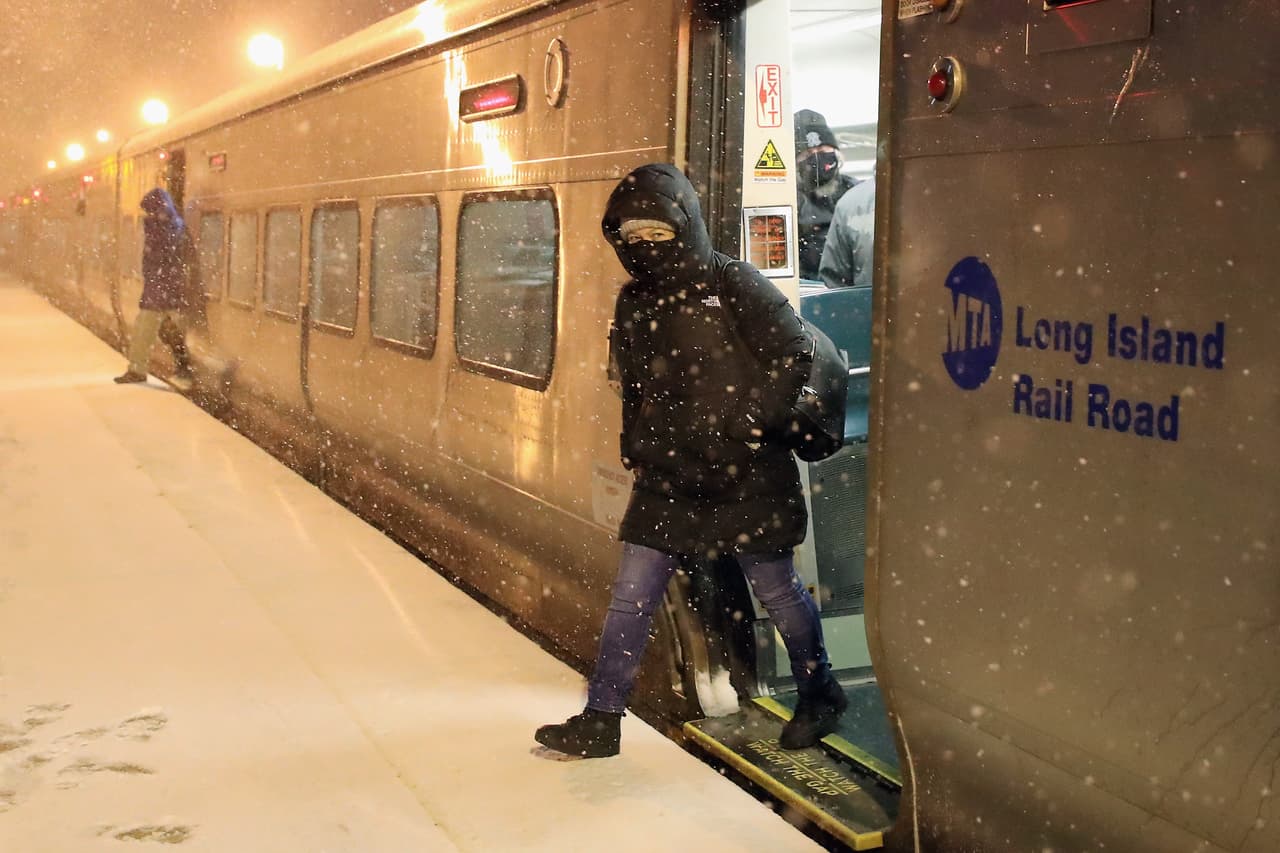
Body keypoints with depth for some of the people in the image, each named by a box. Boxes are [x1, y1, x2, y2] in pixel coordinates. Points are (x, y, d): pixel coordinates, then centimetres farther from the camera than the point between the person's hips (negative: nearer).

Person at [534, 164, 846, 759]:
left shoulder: (732, 284, -9)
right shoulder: (633, 301, 10)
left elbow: (793, 357, -10)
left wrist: (744, 426, -15)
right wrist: (634, 449, 16)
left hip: (745, 477, -5)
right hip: (667, 477, 5)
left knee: (776, 590, 9)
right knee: (631, 594, 3)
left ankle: (819, 694, 32)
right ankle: (601, 718, 13)